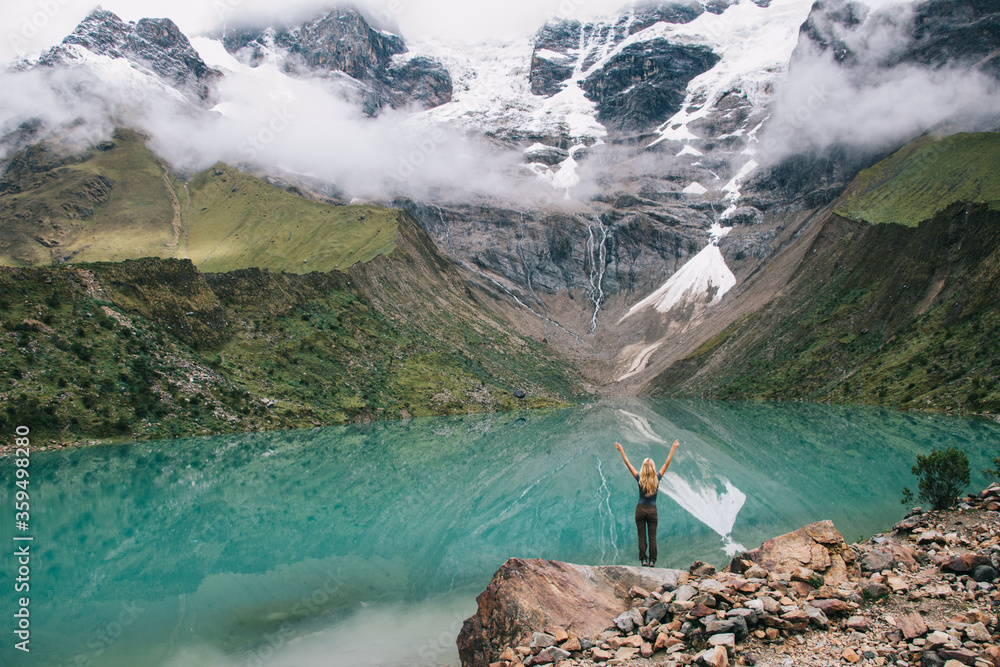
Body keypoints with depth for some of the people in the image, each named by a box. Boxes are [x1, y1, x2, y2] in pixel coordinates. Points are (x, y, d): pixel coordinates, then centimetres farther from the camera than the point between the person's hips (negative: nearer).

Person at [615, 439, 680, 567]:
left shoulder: (640, 479, -7)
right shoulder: (657, 479, -5)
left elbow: (628, 464, -2)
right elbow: (667, 463, 2)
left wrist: (621, 451, 4)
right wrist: (673, 449, 8)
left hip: (640, 510, 0)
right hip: (652, 510, 0)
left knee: (642, 537, 2)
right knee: (652, 537, 4)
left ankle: (643, 560, 0)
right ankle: (652, 561, 1)